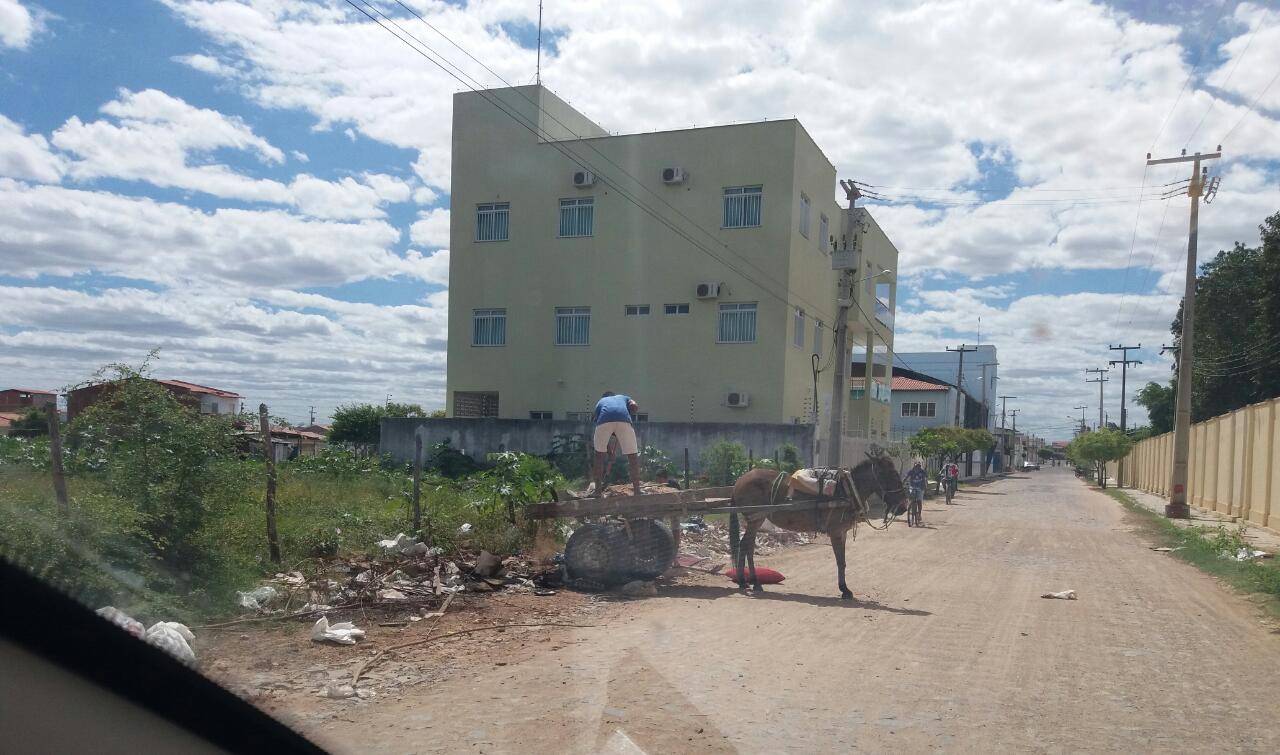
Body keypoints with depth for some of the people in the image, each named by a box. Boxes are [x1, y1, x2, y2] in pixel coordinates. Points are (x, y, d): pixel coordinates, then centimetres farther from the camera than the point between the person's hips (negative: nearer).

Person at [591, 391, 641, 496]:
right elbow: (635, 407, 16)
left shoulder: (600, 402, 41)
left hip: (604, 421, 0)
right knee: (633, 455, 13)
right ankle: (637, 491, 13)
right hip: (623, 420, 0)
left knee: (599, 454, 19)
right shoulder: (623, 397, 41)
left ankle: (598, 491, 20)